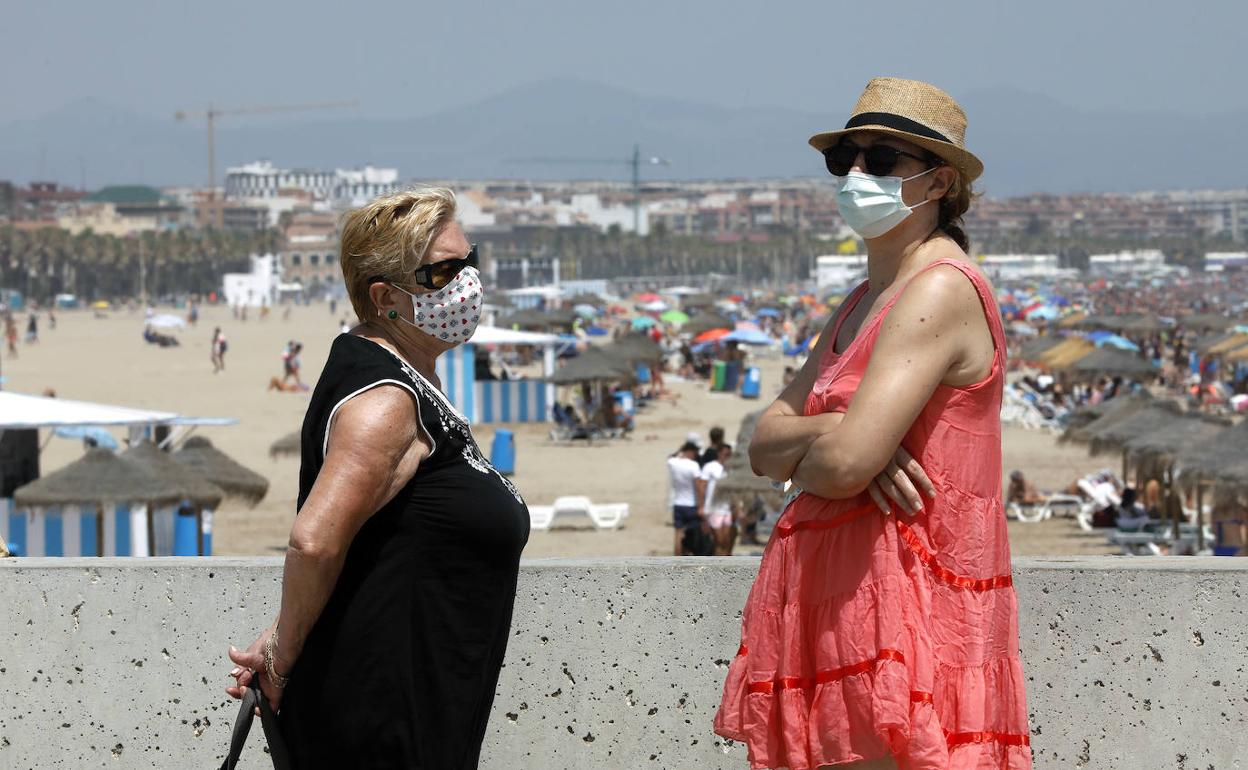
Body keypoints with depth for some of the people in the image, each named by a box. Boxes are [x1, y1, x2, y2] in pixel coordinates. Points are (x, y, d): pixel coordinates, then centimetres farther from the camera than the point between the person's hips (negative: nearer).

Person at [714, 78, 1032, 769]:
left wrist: (801, 456, 2)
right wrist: (831, 433, -8)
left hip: (908, 600, -9)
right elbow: (764, 445, 14)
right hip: (830, 597, 9)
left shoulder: (941, 290, -12)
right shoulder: (862, 303, 20)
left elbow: (843, 464, -21)